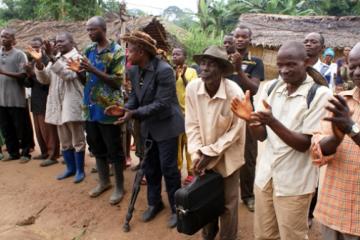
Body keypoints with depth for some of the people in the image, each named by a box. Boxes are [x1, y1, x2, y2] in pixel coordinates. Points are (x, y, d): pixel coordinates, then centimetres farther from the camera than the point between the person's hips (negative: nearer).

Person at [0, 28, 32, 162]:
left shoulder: (19, 54, -4)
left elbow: (23, 75, -11)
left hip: (16, 99, -5)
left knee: (21, 128, 2)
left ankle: (25, 153, 15)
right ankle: (13, 153, 23)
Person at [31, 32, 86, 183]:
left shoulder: (77, 57, -5)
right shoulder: (55, 59, 16)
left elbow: (68, 74, -22)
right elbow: (44, 79, 9)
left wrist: (52, 58, -25)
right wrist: (39, 63, -7)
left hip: (72, 105, -7)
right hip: (58, 105, 7)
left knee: (77, 140, 2)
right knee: (64, 141, 14)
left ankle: (80, 170, 13)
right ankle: (70, 168, 26)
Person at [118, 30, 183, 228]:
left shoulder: (164, 70, -24)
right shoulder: (133, 70, 0)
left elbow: (162, 103, -26)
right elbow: (134, 96, 7)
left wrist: (134, 113, -30)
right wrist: (125, 108, -14)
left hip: (166, 125, -7)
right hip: (148, 126, 7)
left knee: (168, 168, 0)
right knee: (150, 167, 16)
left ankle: (177, 208, 20)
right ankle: (154, 203, 35)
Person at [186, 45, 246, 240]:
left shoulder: (234, 93, -22)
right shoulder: (192, 88, -13)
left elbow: (235, 132, -15)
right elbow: (192, 124, -6)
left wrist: (211, 154, -16)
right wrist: (196, 153, -13)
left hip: (227, 156, -3)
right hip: (204, 155, 3)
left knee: (228, 204, 10)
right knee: (204, 199, 18)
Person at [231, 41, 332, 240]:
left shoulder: (320, 94, -14)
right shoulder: (271, 87, 2)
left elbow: (304, 144, -17)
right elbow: (262, 136, 3)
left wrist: (272, 121, -31)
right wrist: (250, 119, -18)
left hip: (295, 182, -4)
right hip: (265, 174, 5)